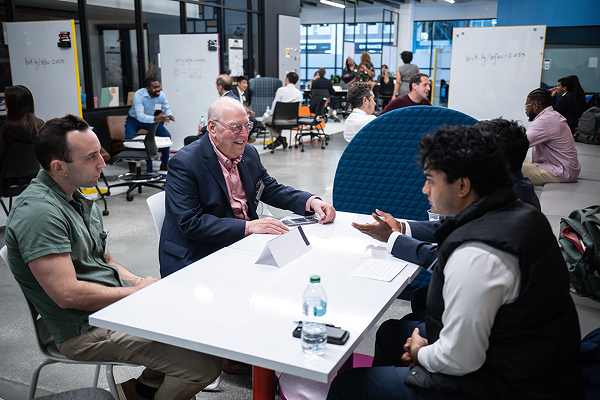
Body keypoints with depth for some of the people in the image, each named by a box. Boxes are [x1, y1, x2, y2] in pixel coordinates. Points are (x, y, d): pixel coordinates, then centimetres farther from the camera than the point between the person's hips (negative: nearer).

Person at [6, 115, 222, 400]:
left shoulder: (81, 201, 13)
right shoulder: (38, 212, -19)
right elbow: (68, 294, -24)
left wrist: (141, 282, -1)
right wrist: (136, 291, -13)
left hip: (119, 303, 10)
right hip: (86, 328, -10)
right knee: (204, 363, -20)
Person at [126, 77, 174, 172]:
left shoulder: (161, 95, -18)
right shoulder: (138, 95, -31)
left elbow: (166, 108, -2)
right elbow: (140, 116, -38)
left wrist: (169, 115, -28)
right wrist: (156, 118, -54)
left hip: (151, 119, 4)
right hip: (134, 119, -3)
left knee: (166, 136, -15)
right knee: (129, 139, -28)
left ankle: (164, 164, 0)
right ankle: (132, 167, -10)